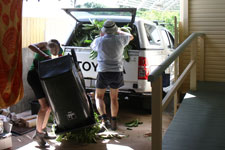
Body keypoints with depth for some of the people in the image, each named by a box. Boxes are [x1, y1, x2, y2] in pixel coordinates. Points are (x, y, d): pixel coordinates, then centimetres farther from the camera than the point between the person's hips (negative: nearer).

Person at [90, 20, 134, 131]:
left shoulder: (99, 41, -7)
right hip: (117, 72, 2)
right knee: (114, 98, 16)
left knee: (99, 97, 12)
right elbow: (130, 37, 20)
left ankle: (104, 118, -8)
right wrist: (119, 31, 30)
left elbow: (92, 46, 18)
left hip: (103, 72, -2)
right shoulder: (120, 39, -3)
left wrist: (100, 36, 21)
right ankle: (113, 122, 19)